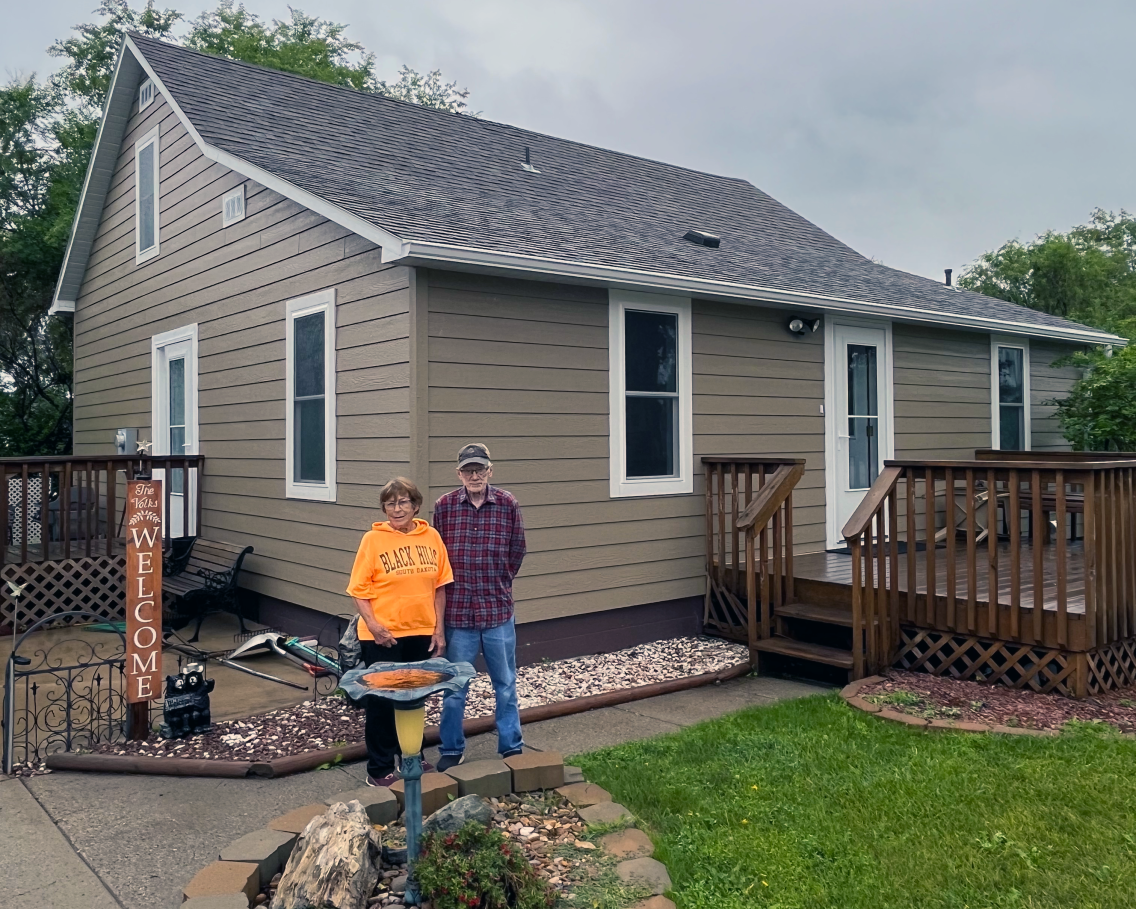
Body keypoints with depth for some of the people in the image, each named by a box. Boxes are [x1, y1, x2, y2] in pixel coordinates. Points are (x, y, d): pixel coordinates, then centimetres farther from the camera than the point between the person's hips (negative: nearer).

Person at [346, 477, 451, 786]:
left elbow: (439, 586, 5)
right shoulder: (373, 539, -9)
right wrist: (372, 624, -20)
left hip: (420, 634, 4)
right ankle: (379, 769, 18)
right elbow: (358, 590, -9)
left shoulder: (431, 537, 1)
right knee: (381, 701, 6)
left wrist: (439, 629, 3)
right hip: (383, 636, -4)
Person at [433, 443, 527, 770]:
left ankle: (512, 747, 27)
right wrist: (454, 590, 8)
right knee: (454, 688, 11)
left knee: (505, 685, 12)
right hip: (457, 612, 0)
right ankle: (452, 750, 27)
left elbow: (517, 550, 8)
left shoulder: (507, 504, -3)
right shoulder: (444, 506, -4)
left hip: (498, 611, 1)